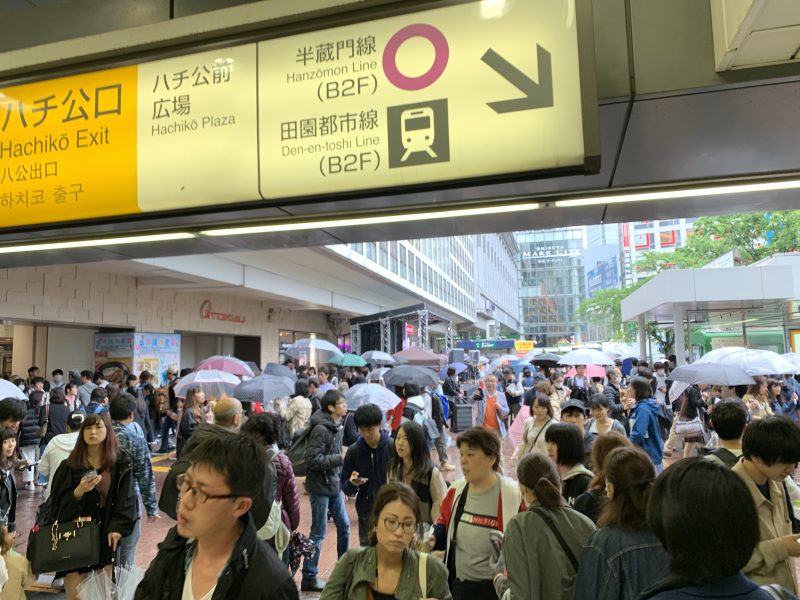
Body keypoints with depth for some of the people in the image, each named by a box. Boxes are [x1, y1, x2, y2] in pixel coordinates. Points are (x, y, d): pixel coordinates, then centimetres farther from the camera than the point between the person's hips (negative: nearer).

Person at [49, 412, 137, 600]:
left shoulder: (121, 464, 0)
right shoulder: (69, 465, 0)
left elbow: (126, 500, -2)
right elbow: (58, 503, -4)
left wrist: (117, 528, -13)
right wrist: (78, 491, -22)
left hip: (106, 537, 1)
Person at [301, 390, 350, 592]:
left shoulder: (337, 427, 7)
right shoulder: (320, 429, -20)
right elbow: (313, 460, -24)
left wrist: (341, 478, 13)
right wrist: (340, 458, -22)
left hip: (334, 485, 8)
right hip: (320, 487, -8)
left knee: (344, 525, 15)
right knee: (319, 532, 1)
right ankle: (309, 577, 15)